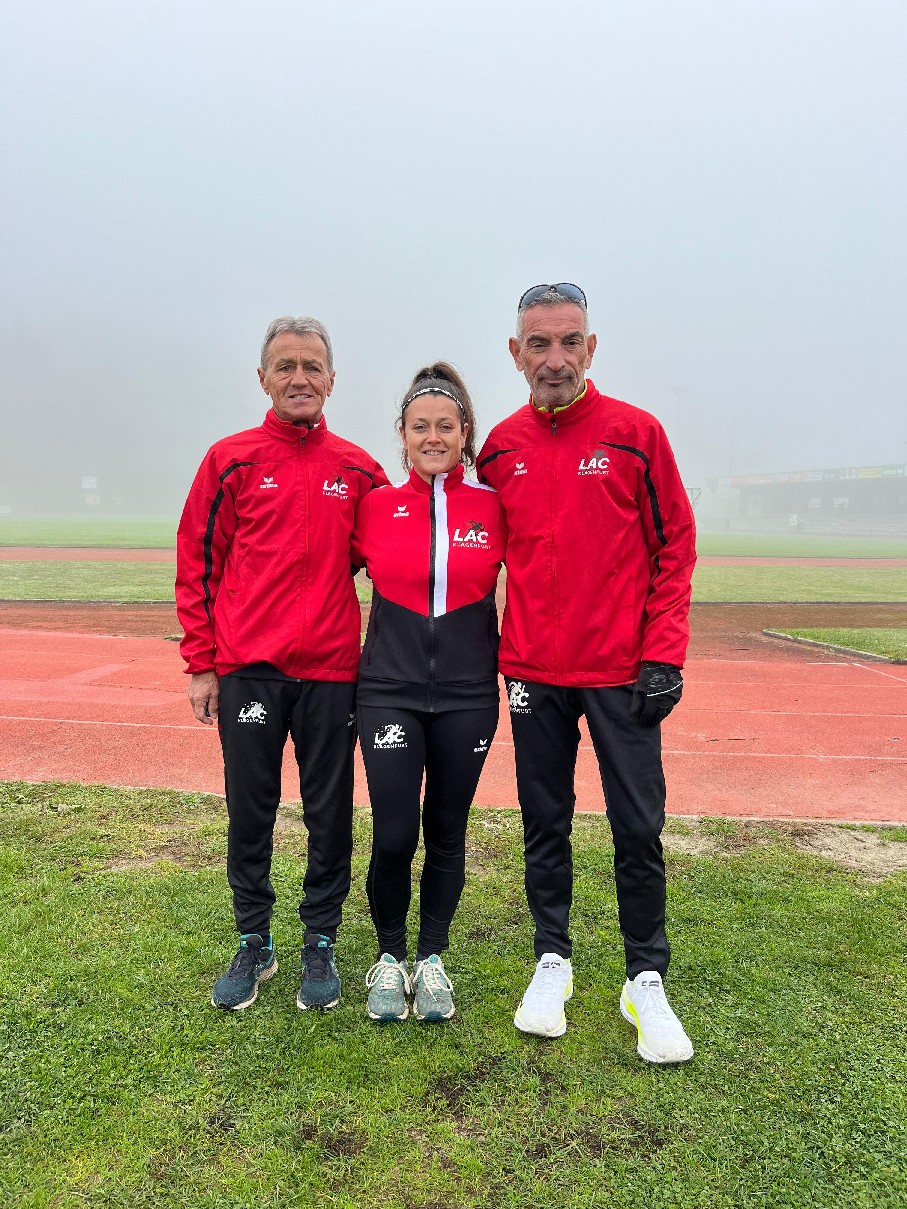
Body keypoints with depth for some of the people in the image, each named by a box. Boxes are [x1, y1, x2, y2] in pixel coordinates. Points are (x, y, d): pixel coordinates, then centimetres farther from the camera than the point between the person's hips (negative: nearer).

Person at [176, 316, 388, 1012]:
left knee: (330, 817, 8)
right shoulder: (230, 461, 3)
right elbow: (196, 565, 3)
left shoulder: (358, 471, 6)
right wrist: (201, 663, -1)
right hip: (246, 671, 0)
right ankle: (254, 945, 28)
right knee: (250, 815, 9)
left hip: (331, 671, 1)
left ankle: (320, 945, 26)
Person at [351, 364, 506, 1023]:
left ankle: (431, 960, 31)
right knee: (393, 837, -2)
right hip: (390, 689, 0)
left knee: (446, 836, 10)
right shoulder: (376, 506, 1)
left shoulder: (493, 508, 0)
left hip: (468, 693, 1)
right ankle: (389, 957, 24)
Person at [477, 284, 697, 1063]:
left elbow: (675, 545, -2)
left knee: (638, 829, 5)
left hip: (622, 673, -2)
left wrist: (663, 656, -8)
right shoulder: (500, 449, 5)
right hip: (534, 675, 3)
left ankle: (647, 981, 24)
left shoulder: (635, 433, -3)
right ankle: (552, 961, 30)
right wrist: (497, 655, 6)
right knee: (545, 824, 12)